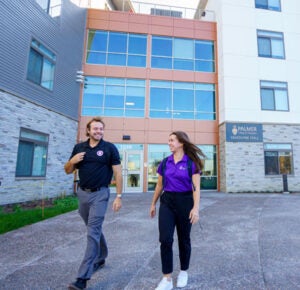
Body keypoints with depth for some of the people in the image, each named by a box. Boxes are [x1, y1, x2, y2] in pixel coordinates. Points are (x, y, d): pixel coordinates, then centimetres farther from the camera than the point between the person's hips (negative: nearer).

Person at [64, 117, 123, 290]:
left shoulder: (110, 148, -7)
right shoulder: (79, 147, 6)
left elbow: (118, 173, -8)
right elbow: (68, 171, 11)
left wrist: (119, 196, -12)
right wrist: (72, 161, -11)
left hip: (100, 194, -5)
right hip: (82, 193, 5)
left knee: (93, 232, -5)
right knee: (95, 229, 20)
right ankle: (100, 258, 41)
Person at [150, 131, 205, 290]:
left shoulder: (191, 163, -7)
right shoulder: (165, 162, 4)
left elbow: (196, 187, -9)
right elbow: (159, 185, 11)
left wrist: (196, 208, -18)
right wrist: (153, 204, 15)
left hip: (185, 202, -2)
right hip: (167, 202, 3)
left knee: (184, 239, 13)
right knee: (165, 239, -4)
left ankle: (184, 271, 37)